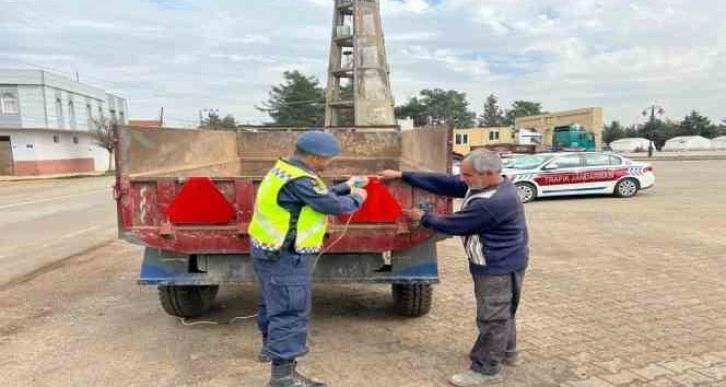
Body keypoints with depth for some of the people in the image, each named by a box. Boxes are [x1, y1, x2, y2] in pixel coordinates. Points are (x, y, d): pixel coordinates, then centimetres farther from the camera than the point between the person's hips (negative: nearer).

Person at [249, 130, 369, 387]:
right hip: (284, 256, -11)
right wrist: (356, 199, -1)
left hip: (270, 250, 11)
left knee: (273, 302, 26)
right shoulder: (298, 180, -25)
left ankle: (270, 346, 46)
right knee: (291, 311, -4)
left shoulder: (286, 170, 8)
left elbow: (320, 196, 15)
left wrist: (345, 187, 15)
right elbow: (332, 205, -19)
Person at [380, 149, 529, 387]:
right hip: (495, 263, 10)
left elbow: (454, 224, -23)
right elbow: (441, 183, -1)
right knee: (500, 312, 24)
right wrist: (402, 175, -3)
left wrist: (423, 217, -6)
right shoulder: (481, 184, -1)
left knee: (492, 317, 2)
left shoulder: (494, 202, -32)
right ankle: (506, 353, 42)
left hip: (500, 267, -10)